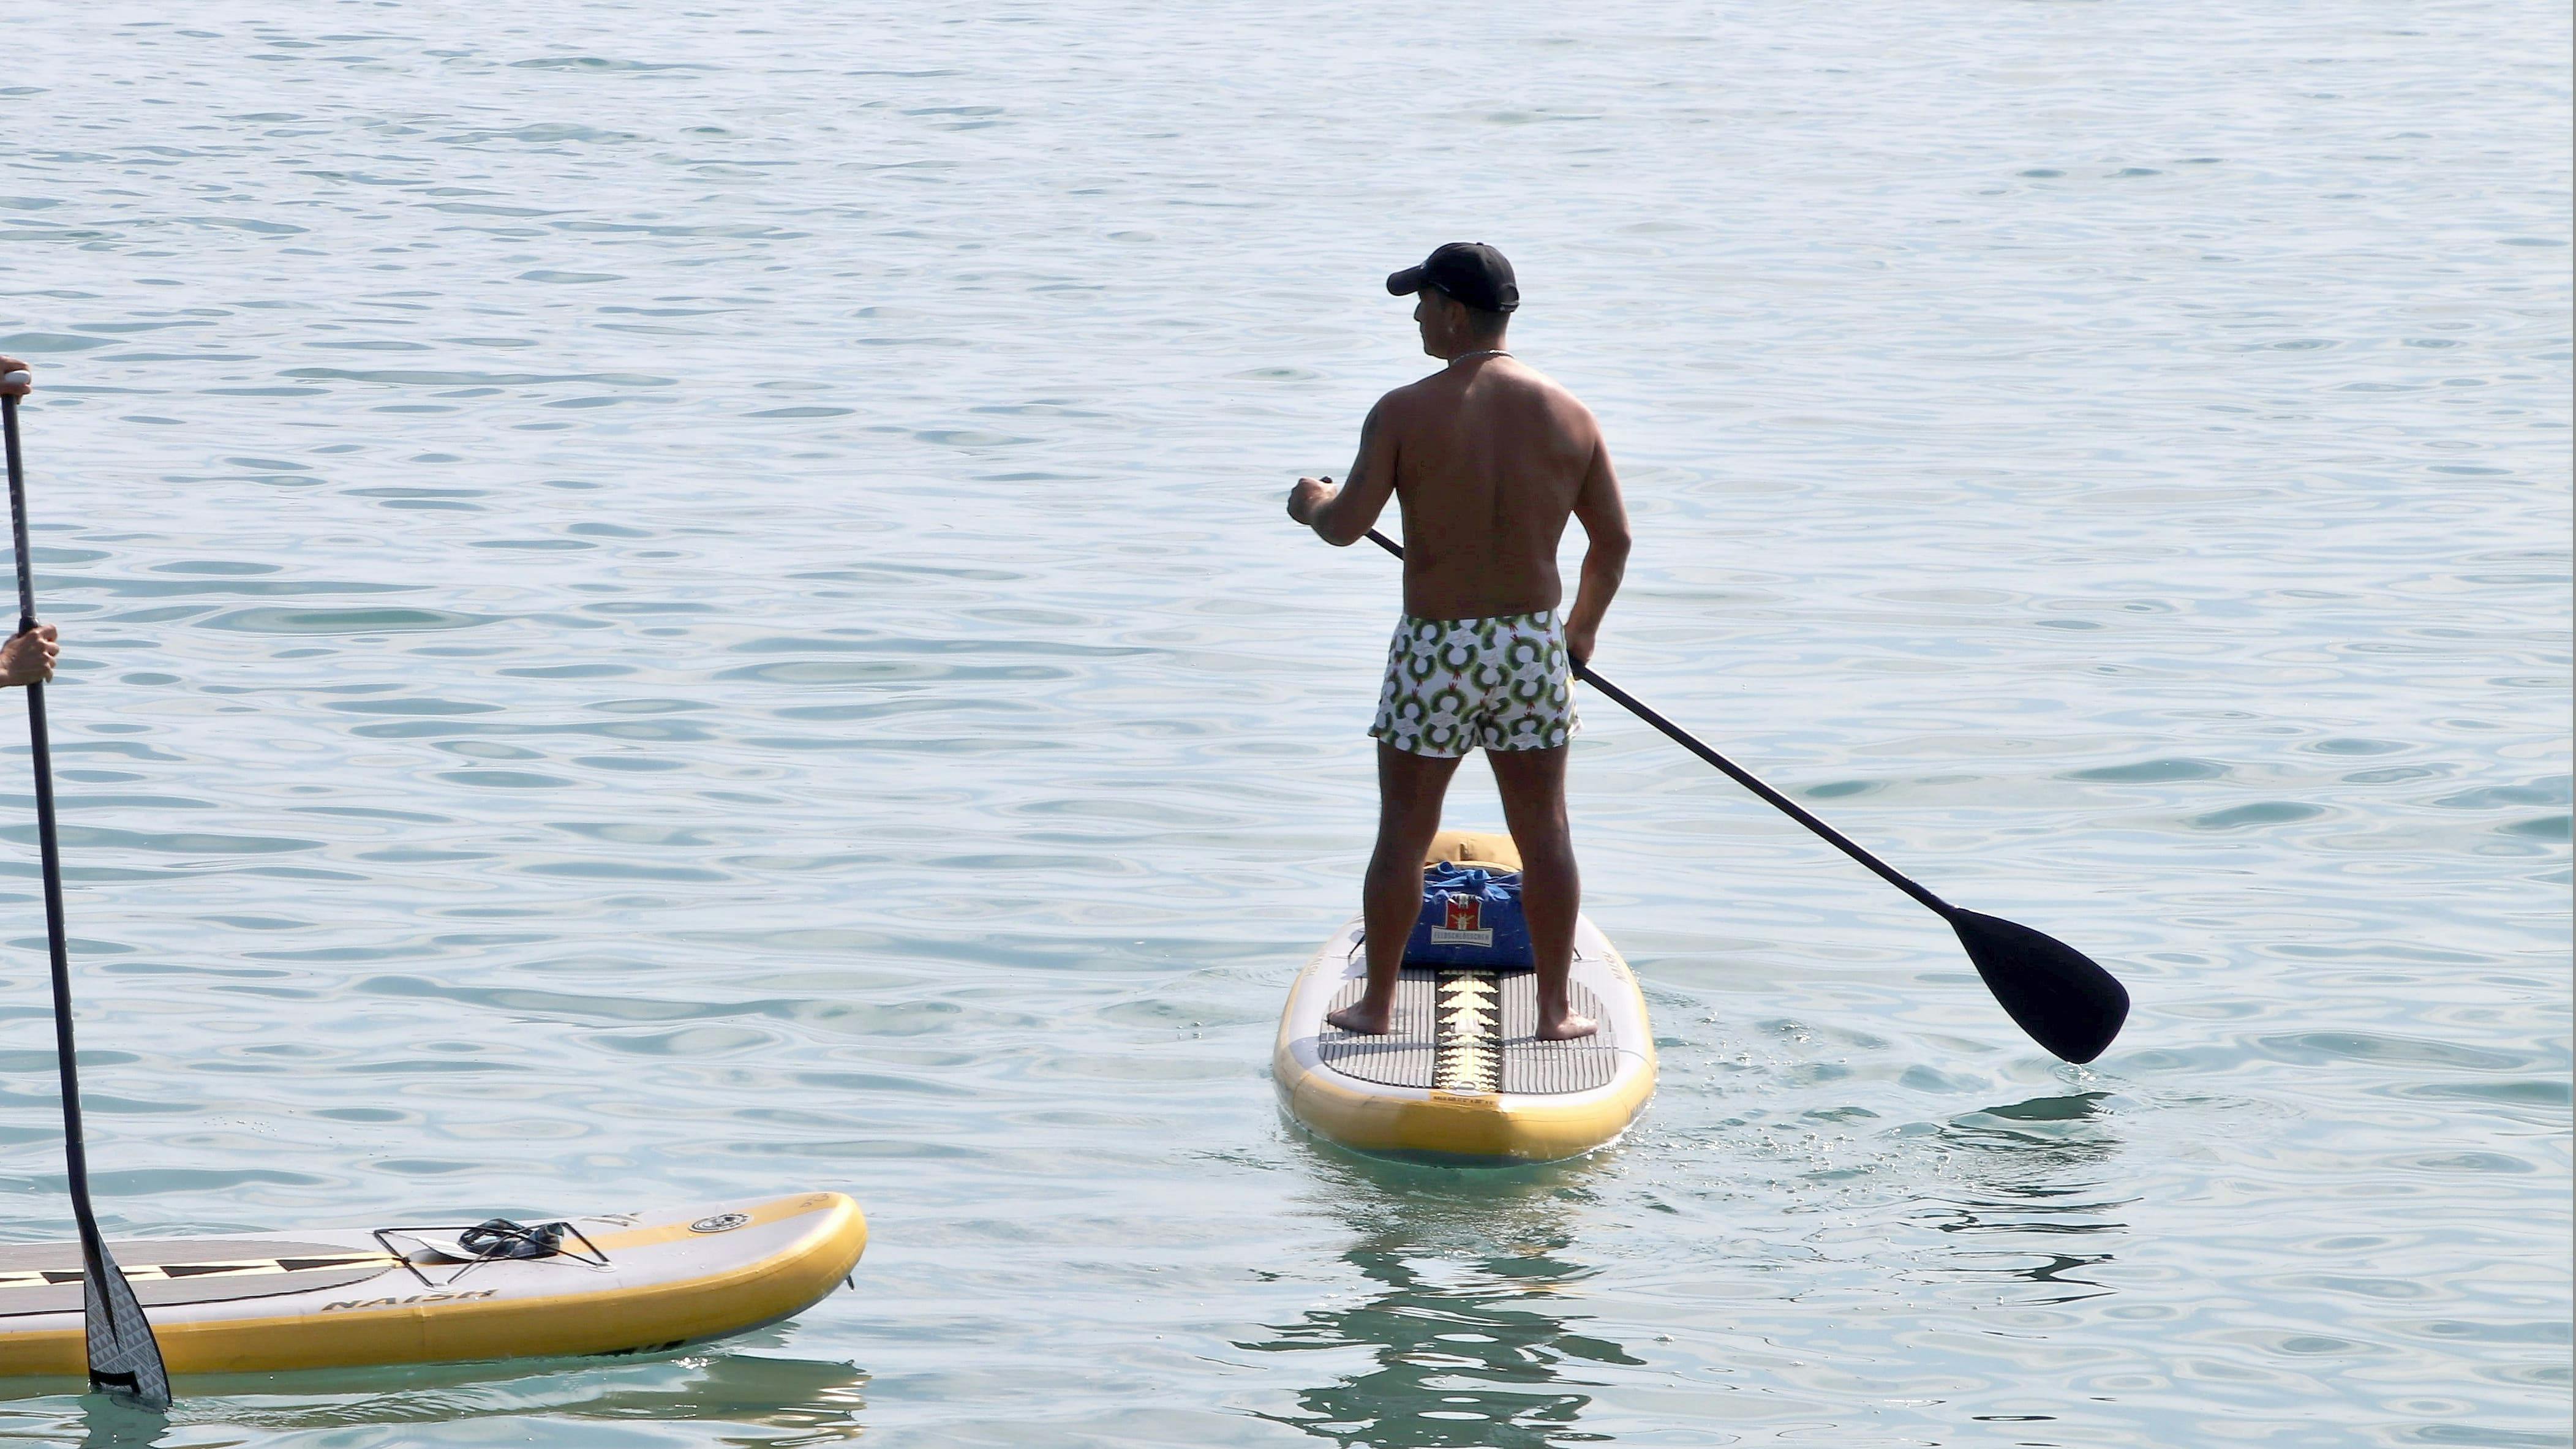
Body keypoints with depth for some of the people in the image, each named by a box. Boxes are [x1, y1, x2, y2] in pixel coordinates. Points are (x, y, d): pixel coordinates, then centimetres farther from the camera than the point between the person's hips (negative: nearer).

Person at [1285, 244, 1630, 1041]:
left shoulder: (1404, 413, -11)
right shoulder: (1567, 414, 0)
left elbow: (1347, 525, -13)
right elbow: (1614, 540, 5)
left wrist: (1313, 502, 11)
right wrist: (1582, 628, 21)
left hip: (1434, 648, -2)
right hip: (1534, 645, 2)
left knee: (1403, 834, 9)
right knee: (1544, 832, 10)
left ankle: (1378, 1004, 16)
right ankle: (1556, 1008, 14)